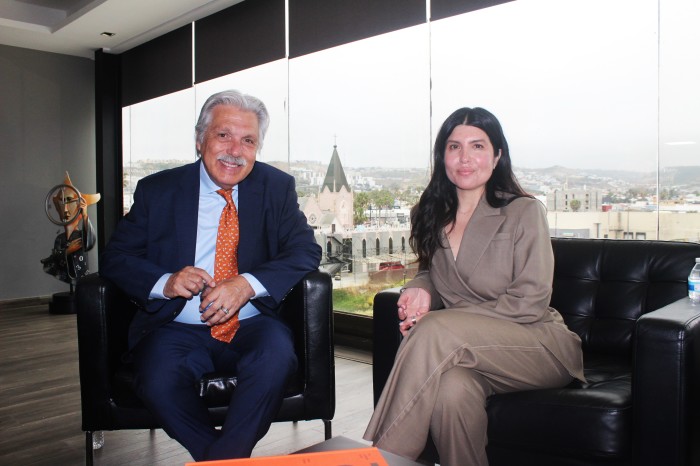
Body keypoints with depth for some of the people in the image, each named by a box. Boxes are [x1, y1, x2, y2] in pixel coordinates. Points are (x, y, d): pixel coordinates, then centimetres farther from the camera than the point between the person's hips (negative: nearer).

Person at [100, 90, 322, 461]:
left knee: (276, 357, -31)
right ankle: (228, 455, -4)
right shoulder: (157, 190, 7)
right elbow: (116, 258, 5)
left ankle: (220, 457, -9)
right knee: (158, 381, -29)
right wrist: (166, 282, -16)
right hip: (178, 329, 1)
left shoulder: (276, 187, 7)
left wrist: (249, 284, -20)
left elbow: (305, 252, -2)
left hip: (251, 326, 0)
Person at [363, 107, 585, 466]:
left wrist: (442, 319, -19)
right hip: (466, 349, 3)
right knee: (452, 386, -36)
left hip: (537, 345, -3)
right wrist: (420, 288, -5)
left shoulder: (524, 213, -5)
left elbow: (529, 302, -12)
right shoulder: (434, 215, 10)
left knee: (435, 331, -32)